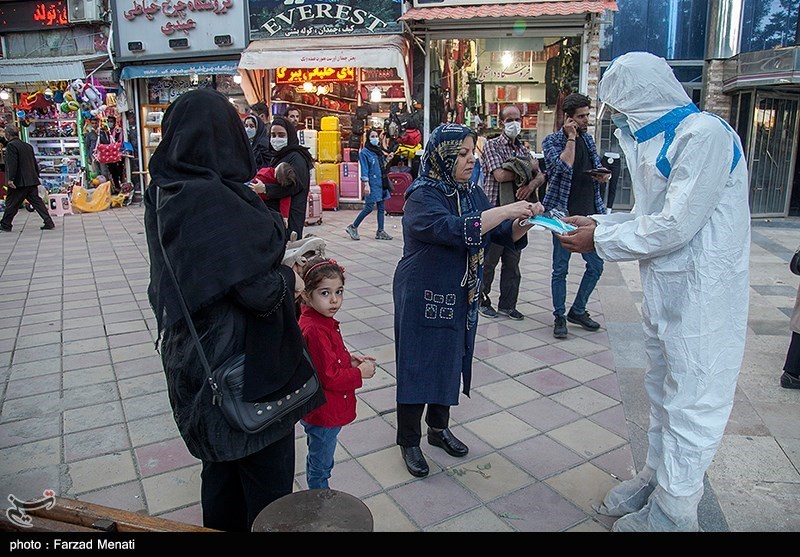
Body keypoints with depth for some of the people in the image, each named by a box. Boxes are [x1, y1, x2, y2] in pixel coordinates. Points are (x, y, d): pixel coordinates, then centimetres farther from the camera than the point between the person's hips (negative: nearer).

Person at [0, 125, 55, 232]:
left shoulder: (11, 145, -11)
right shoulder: (28, 146, 13)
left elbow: (12, 164, -19)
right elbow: (35, 163, 17)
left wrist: (10, 179, -19)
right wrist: (37, 176, 22)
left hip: (18, 182, -7)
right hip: (32, 180, 7)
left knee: (11, 203, 4)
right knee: (36, 201, 6)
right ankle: (49, 222, -1)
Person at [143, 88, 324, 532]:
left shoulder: (164, 193, 1)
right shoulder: (216, 199, -26)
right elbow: (257, 288, -27)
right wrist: (290, 279, -7)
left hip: (190, 353, 9)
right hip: (243, 361, -9)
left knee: (222, 457, 26)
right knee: (265, 466, 11)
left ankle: (223, 525, 46)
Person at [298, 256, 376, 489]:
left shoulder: (324, 322, 2)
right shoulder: (315, 331, -29)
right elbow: (330, 377, -28)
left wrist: (350, 360, 1)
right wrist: (360, 372, -16)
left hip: (326, 410, 10)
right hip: (323, 414, -10)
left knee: (318, 461, 27)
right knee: (320, 466, 11)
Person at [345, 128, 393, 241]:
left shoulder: (379, 151, 15)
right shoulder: (364, 152, -6)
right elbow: (364, 170, -12)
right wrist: (366, 184, -18)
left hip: (382, 183, 7)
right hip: (372, 184, -7)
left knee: (381, 208, 6)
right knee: (369, 207, -7)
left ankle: (380, 232, 11)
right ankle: (353, 227, 7)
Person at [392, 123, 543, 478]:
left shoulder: (472, 192, 5)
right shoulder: (421, 196, -16)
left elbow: (504, 235, 6)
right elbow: (453, 228, -33)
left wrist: (523, 222, -15)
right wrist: (506, 210, -32)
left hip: (461, 299, 7)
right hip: (422, 299, -7)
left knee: (450, 361, 17)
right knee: (418, 365, 3)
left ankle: (439, 427, 36)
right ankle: (409, 440, 20)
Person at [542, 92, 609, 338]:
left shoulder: (588, 139, 13)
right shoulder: (552, 141, -5)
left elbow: (597, 168, 22)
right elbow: (564, 166, -24)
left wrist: (602, 176, 0)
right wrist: (571, 137, -15)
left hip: (589, 213, 6)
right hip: (564, 214, -6)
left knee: (596, 265, 9)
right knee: (560, 269, 3)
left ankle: (578, 310, 26)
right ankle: (559, 317, 16)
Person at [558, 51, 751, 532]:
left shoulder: (705, 134, -18)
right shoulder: (658, 138, 12)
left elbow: (677, 225, -23)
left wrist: (601, 240, -14)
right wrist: (599, 222, 3)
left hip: (701, 294, -9)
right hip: (666, 289, 9)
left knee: (691, 401, 2)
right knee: (665, 391, 20)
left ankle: (672, 512, 16)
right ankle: (656, 477, 36)